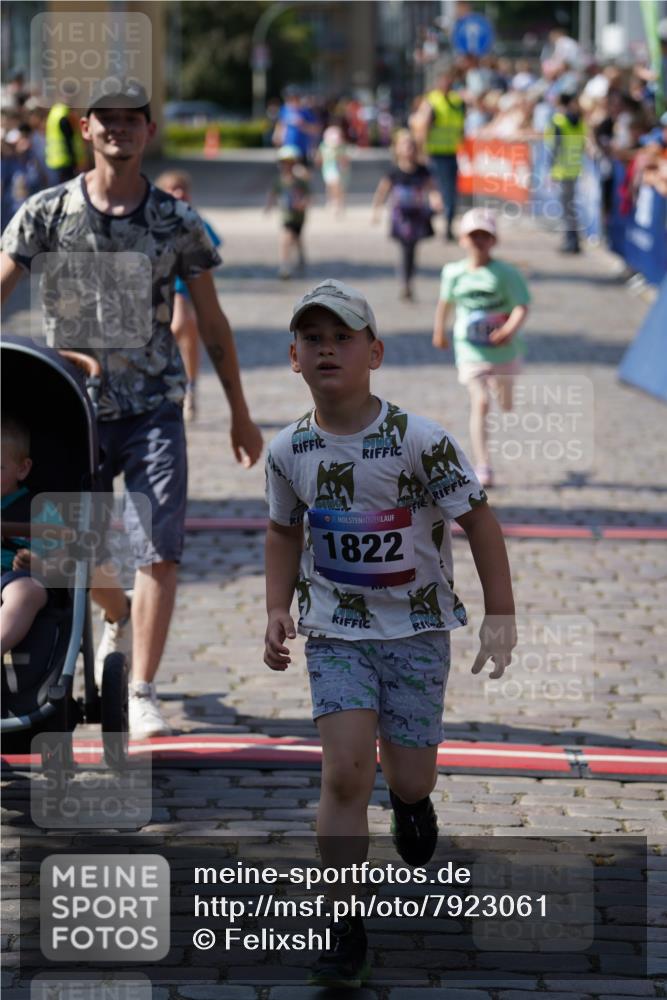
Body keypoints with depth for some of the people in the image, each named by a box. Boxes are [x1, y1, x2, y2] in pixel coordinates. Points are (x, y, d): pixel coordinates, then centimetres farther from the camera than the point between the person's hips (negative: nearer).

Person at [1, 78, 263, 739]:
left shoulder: (177, 221, 1)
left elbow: (210, 321, 9)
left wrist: (240, 413, 11)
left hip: (154, 406, -1)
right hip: (74, 405, 1)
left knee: (158, 553, -11)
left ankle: (141, 695, -5)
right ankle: (118, 618, 45)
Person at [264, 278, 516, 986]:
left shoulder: (419, 440, -15)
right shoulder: (288, 450, -4)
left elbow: (478, 520, -7)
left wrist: (501, 617, -11)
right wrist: (278, 611, 4)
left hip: (416, 628, -1)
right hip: (335, 630, 1)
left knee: (408, 779, 4)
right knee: (345, 771, -13)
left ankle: (410, 799, 45)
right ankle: (345, 933, -5)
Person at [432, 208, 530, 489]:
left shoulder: (506, 274, -11)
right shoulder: (454, 273, -2)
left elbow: (521, 307, -18)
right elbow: (445, 301, 16)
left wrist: (510, 330, -35)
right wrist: (439, 331, 24)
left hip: (503, 350, 0)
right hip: (470, 351, 0)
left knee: (507, 405, 19)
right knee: (480, 403, -15)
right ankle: (482, 466, -18)